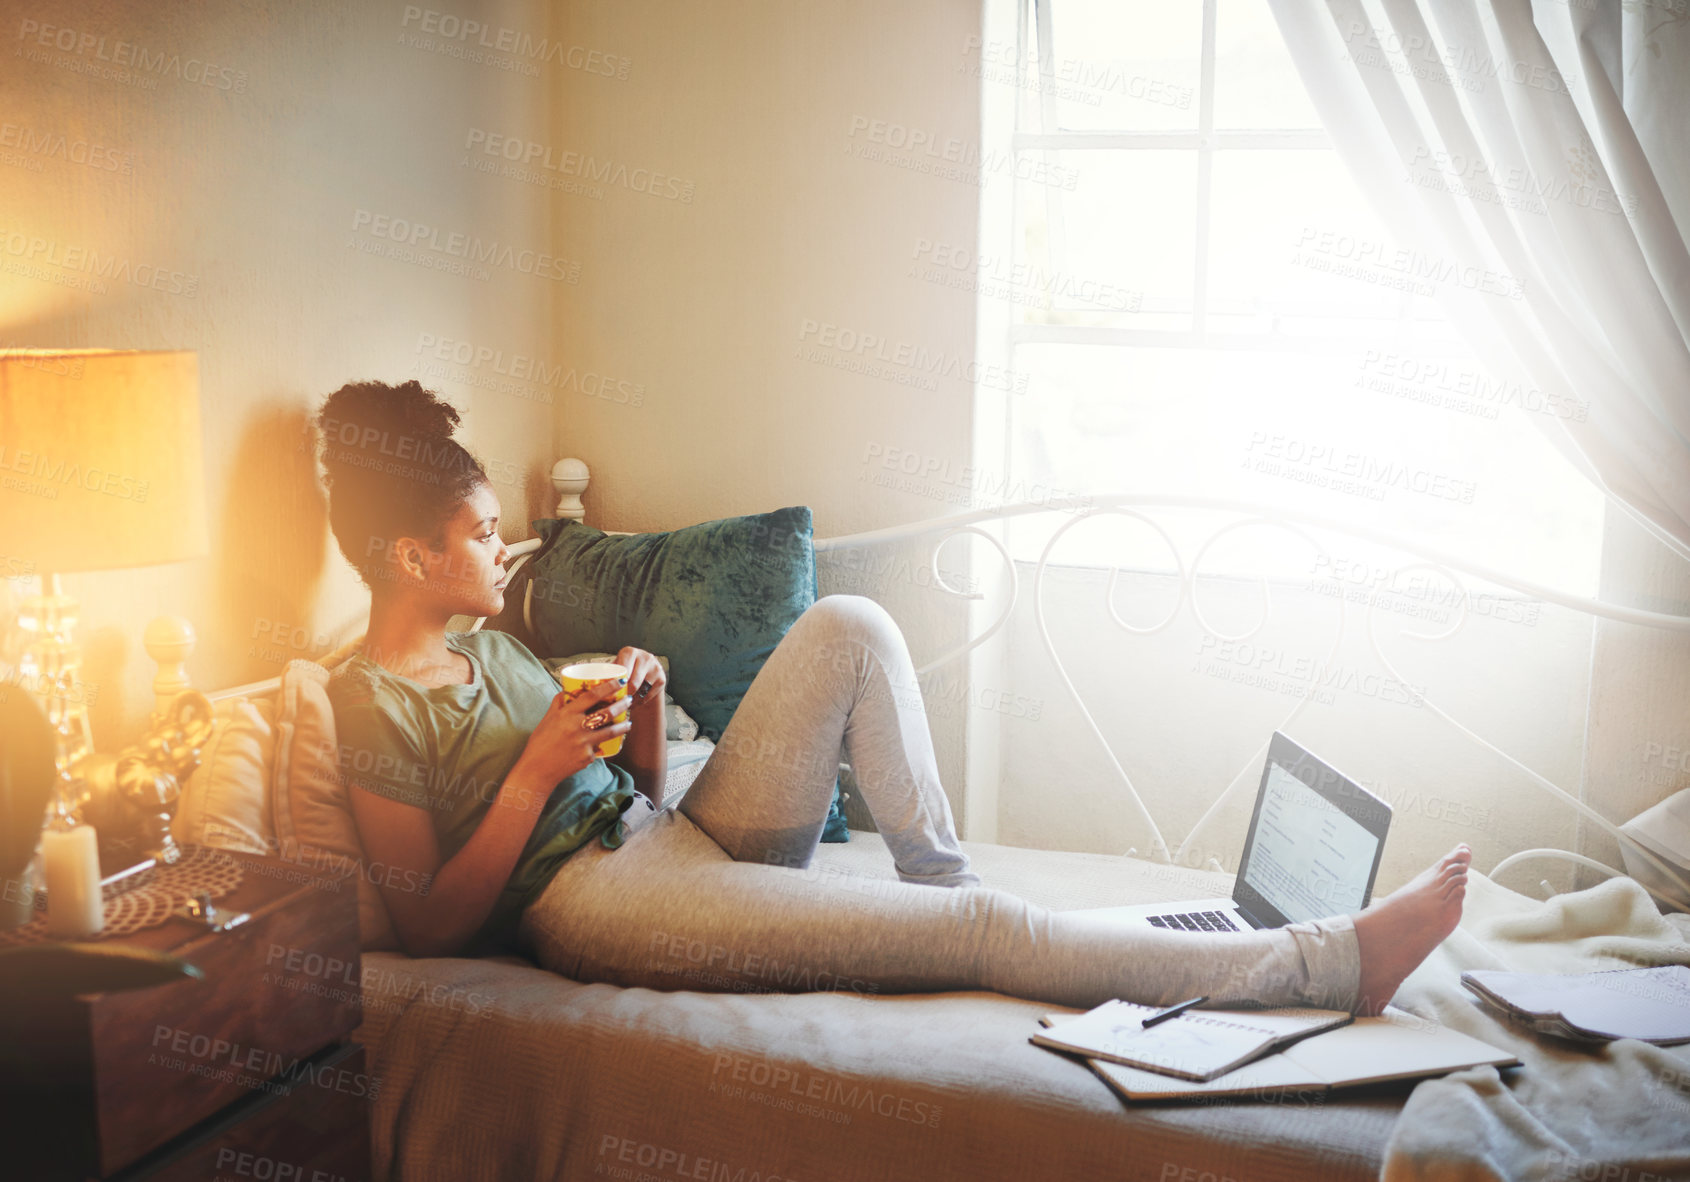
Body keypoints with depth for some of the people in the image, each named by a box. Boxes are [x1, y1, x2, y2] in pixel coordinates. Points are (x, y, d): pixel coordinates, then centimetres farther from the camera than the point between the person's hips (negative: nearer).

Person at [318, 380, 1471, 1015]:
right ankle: (1330, 963, -20)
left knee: (849, 626, -9)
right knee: (975, 930, -22)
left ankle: (939, 872, -8)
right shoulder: (373, 703, -5)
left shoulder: (495, 642, 19)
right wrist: (539, 772, -17)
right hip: (598, 900, -8)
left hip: (682, 839, 9)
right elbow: (431, 928, -10)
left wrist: (643, 707, -1)